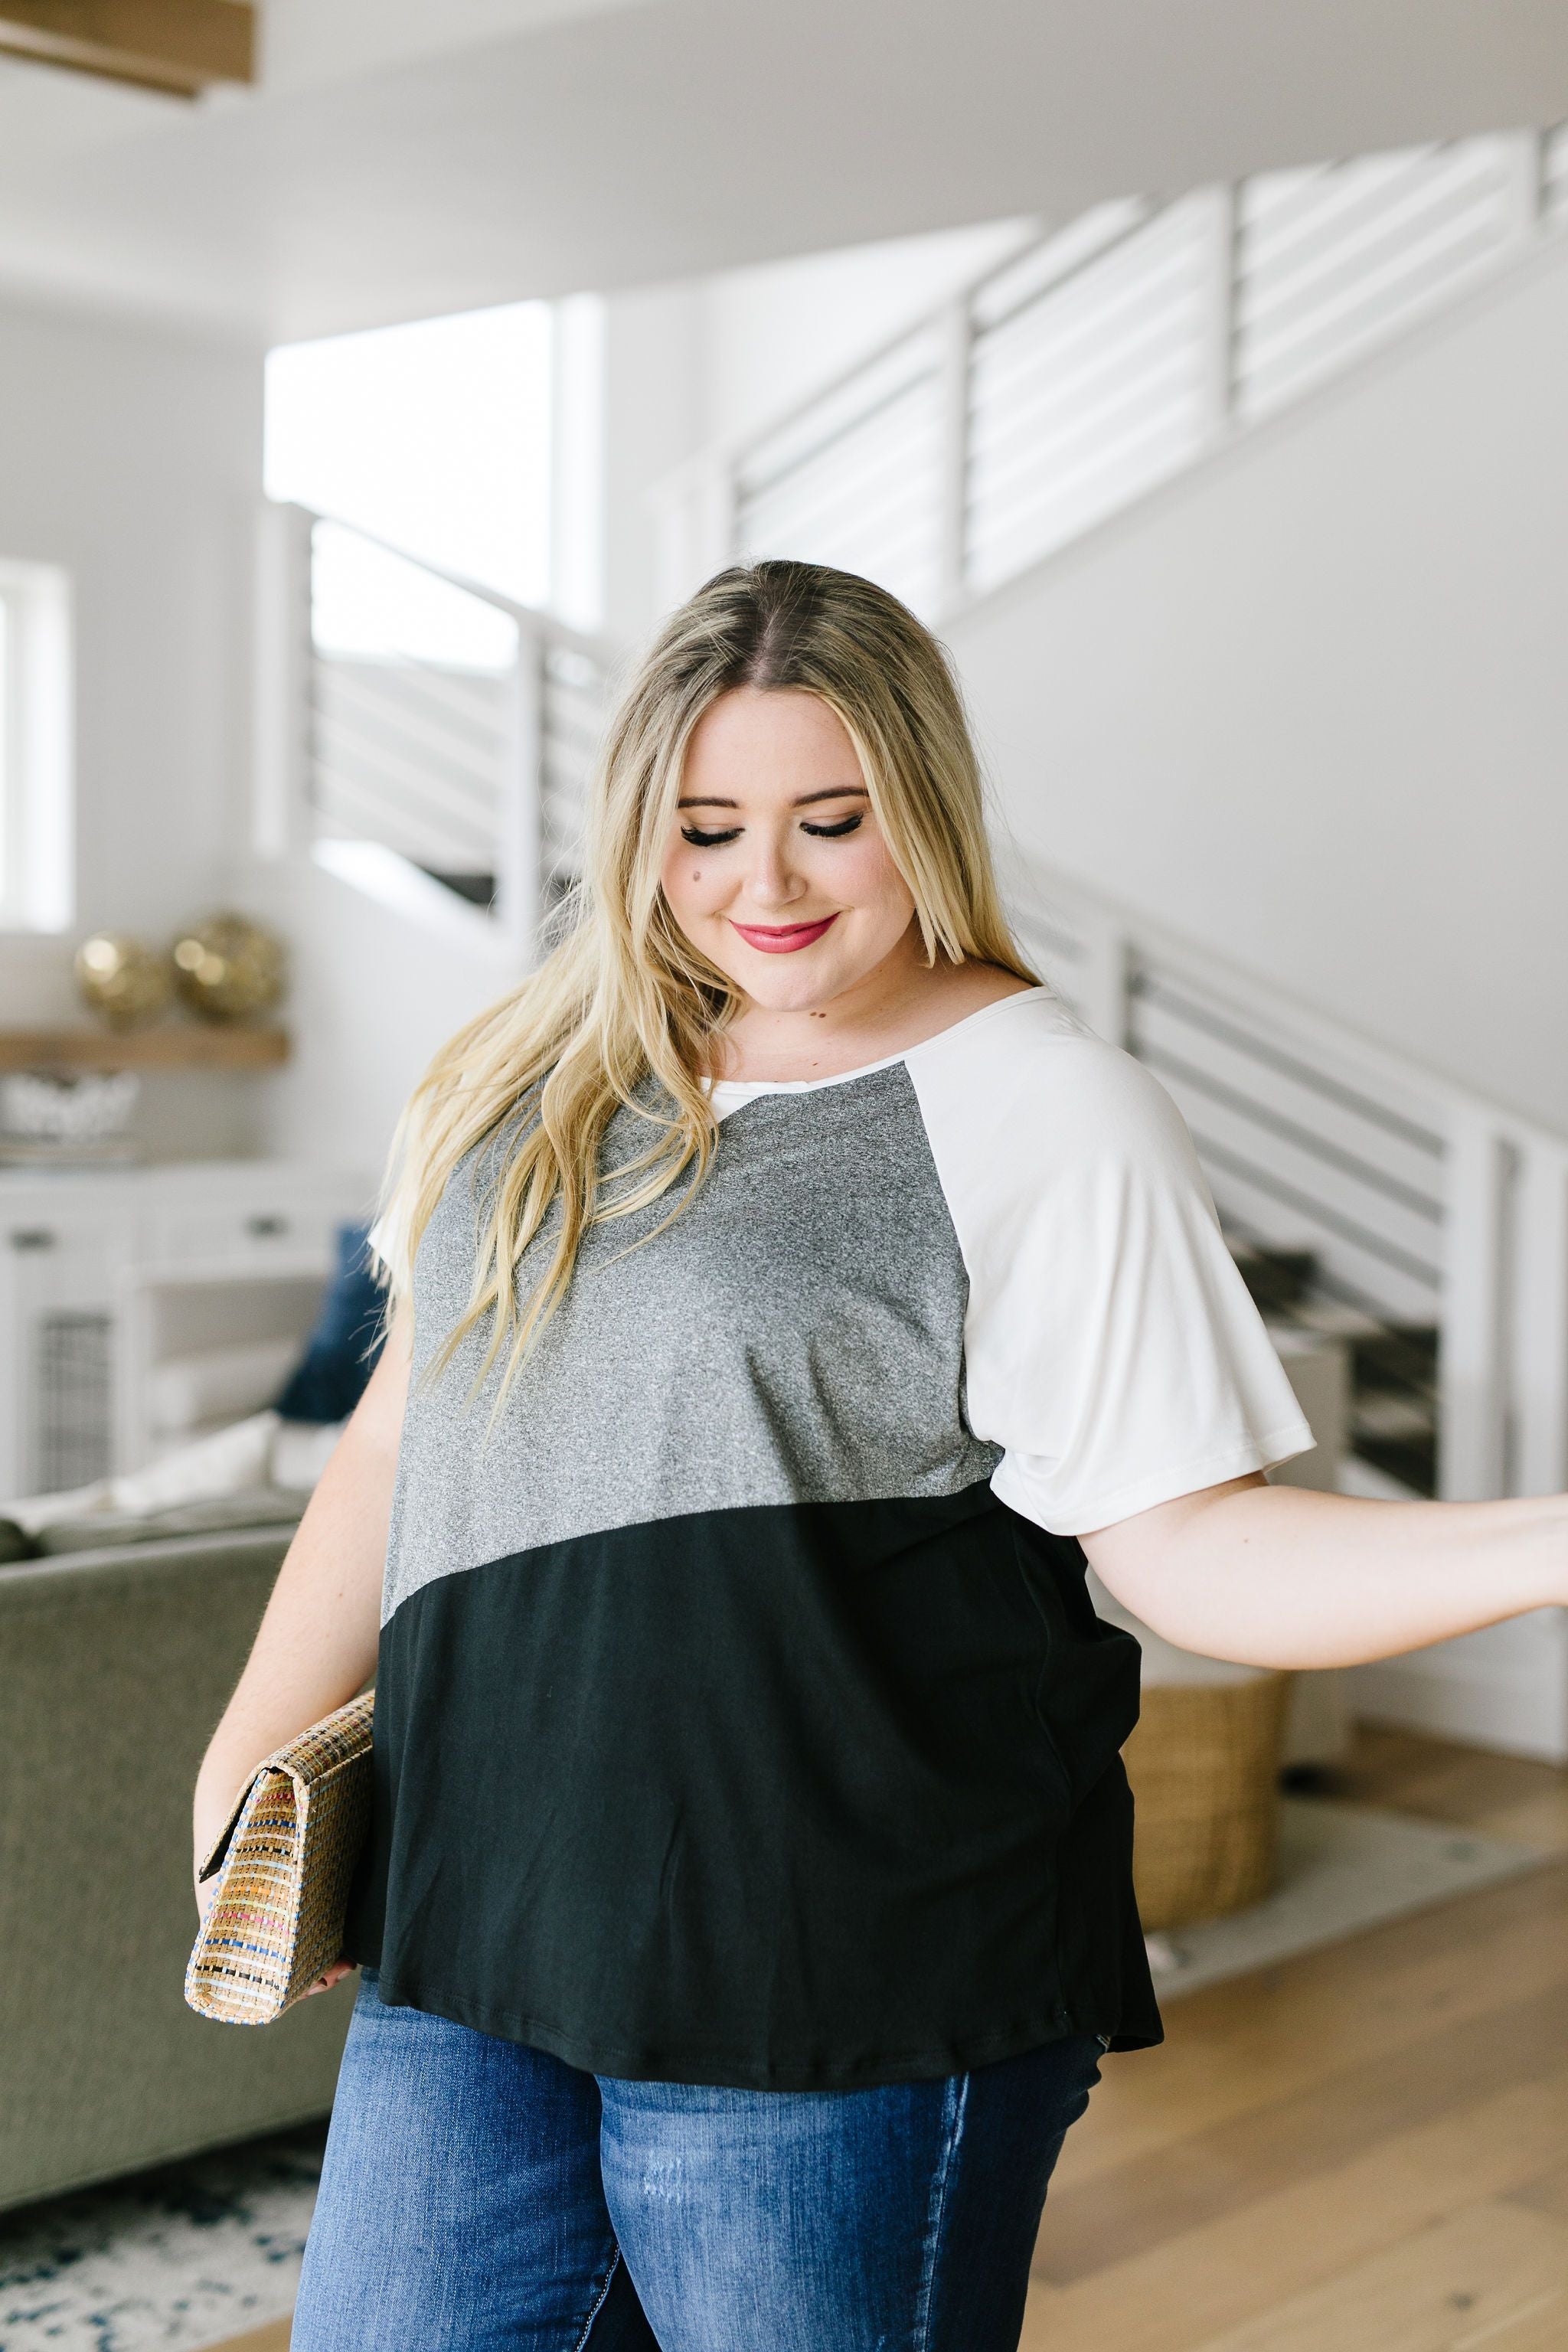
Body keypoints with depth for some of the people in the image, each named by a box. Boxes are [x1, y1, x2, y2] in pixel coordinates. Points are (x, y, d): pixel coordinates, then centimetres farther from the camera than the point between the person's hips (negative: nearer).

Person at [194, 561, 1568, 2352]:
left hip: (842, 1991, -5)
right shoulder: (538, 1079, 10)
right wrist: (257, 1744, 19)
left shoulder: (1046, 1116, -8)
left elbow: (1188, 1543, -10)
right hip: (478, 1930, 6)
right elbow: (414, 1415, 19)